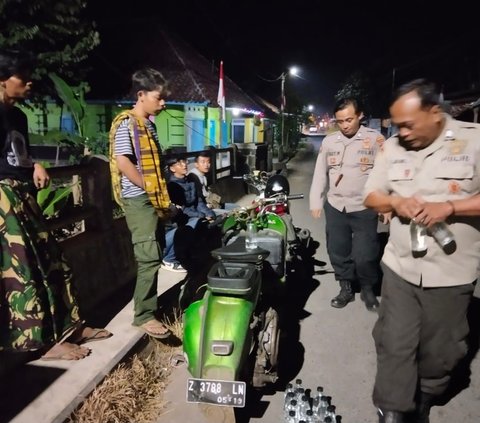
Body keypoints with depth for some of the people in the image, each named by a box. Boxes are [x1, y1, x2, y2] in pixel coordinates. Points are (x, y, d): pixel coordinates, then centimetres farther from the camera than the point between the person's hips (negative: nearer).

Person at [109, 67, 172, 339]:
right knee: (149, 258, -9)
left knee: (155, 256, 15)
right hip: (139, 200, -9)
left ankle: (149, 303, 29)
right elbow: (123, 162, -19)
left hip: (154, 200, 9)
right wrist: (150, 189, -14)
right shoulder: (126, 123, -10)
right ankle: (144, 315, 1)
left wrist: (163, 196, 14)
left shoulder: (149, 125, 16)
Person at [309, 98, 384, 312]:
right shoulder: (328, 141, 6)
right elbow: (320, 173, 11)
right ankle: (346, 288, 32)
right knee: (338, 251, 12)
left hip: (364, 208, -4)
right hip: (335, 207, 4)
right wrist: (315, 202, 8)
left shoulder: (376, 139, -5)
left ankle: (368, 290, 26)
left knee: (365, 255, 0)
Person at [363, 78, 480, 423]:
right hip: (400, 268, 3)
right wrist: (396, 202, -13)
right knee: (393, 345, 8)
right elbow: (371, 196, 8)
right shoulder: (392, 147, 3)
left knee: (439, 351, 16)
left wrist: (448, 207, -25)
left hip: (451, 273, -2)